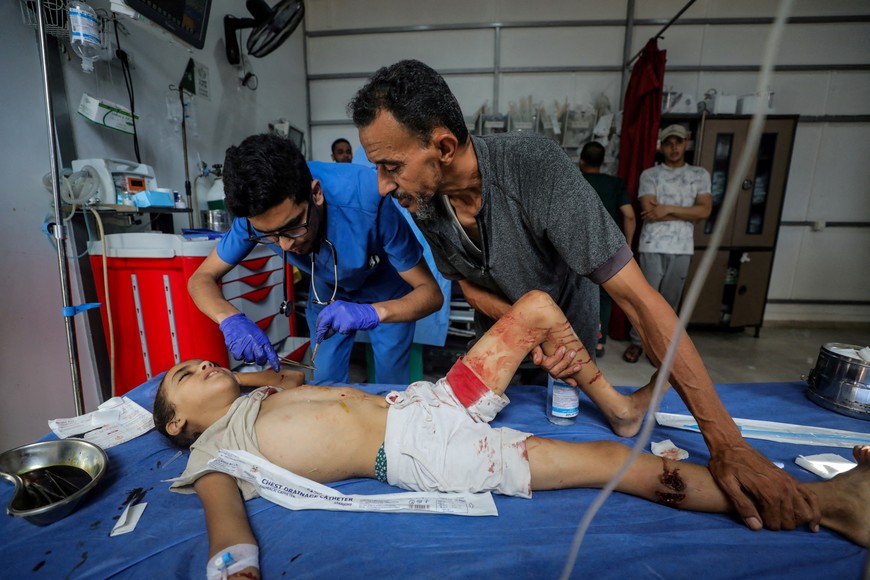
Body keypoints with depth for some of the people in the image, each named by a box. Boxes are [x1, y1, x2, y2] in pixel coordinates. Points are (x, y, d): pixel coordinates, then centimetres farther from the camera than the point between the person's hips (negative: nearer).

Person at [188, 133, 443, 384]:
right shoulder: (257, 212, -26)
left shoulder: (366, 197, -38)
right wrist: (231, 319, -37)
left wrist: (373, 313, -51)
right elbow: (201, 278, -15)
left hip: (387, 297, -2)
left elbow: (431, 292, -33)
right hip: (327, 294, 3)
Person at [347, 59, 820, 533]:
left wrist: (727, 444, -38)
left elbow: (637, 298, -39)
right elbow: (469, 286, -9)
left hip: (568, 337, -4)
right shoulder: (422, 202, -22)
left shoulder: (534, 166, -39)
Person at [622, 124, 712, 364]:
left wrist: (668, 209, -12)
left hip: (682, 248, 2)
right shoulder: (650, 175, 2)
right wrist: (686, 213, -7)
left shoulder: (700, 175, 9)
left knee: (670, 301, 9)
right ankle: (637, 342, 16)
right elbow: (648, 212, -10)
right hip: (652, 247, -2)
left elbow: (705, 210, -3)